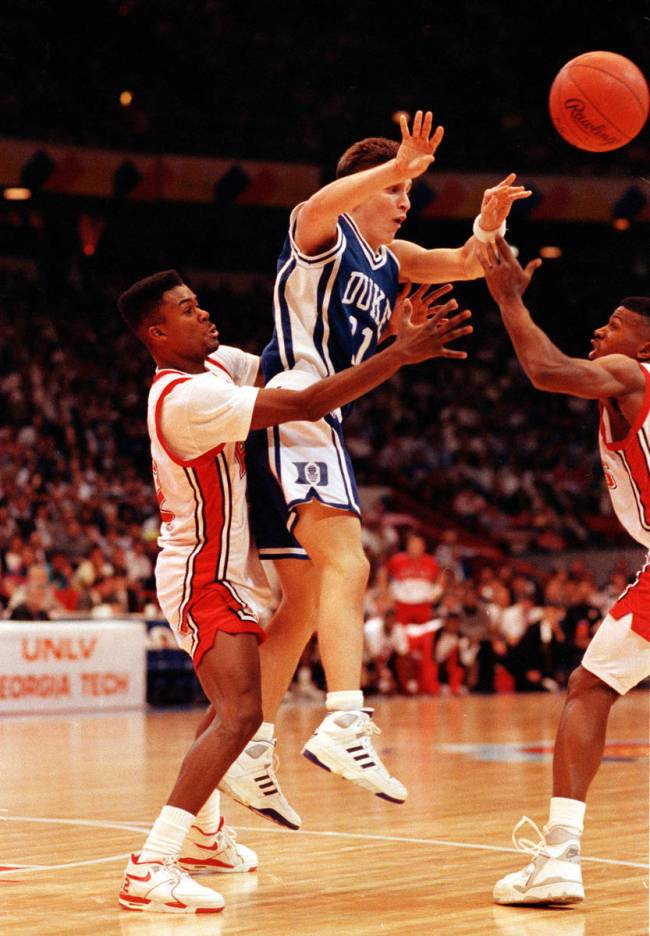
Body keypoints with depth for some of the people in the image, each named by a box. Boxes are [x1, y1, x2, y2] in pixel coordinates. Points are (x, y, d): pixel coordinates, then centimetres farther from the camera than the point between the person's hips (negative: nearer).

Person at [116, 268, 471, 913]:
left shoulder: (218, 364, 4)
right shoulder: (186, 397, -26)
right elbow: (309, 405, -32)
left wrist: (393, 338, -7)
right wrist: (401, 354, -30)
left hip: (222, 570, 11)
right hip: (204, 576, -11)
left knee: (232, 704, 27)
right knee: (240, 714, -23)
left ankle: (201, 834, 45)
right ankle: (150, 870, -27)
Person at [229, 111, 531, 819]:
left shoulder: (394, 261, 21)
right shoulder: (323, 234, -2)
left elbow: (469, 264, 11)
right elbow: (317, 206, -26)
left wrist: (488, 221, -11)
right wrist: (396, 165, -41)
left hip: (315, 426, 10)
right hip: (291, 412, -10)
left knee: (304, 604, 12)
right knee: (346, 565, -25)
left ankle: (249, 754, 18)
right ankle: (343, 725, -39)